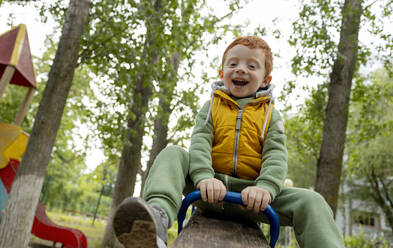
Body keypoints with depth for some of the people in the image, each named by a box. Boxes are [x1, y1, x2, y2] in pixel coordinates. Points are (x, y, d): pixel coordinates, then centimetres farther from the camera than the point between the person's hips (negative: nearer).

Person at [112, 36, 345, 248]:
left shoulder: (271, 115, 12)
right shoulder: (211, 107, 13)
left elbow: (276, 155, -3)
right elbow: (199, 142, -4)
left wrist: (265, 187, -26)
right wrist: (204, 177, -27)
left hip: (250, 192, 0)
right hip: (212, 189, 0)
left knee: (310, 202, -22)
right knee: (172, 154, -23)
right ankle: (159, 217, -48)